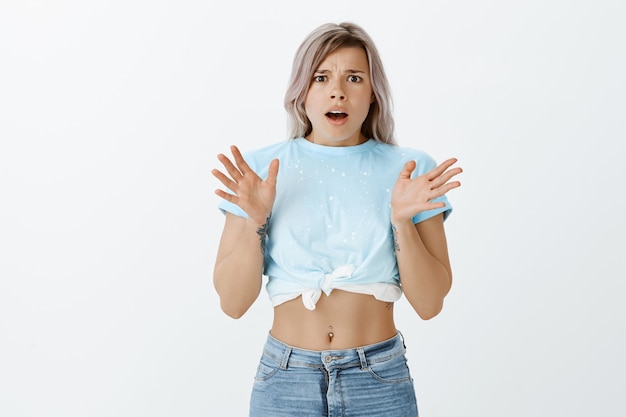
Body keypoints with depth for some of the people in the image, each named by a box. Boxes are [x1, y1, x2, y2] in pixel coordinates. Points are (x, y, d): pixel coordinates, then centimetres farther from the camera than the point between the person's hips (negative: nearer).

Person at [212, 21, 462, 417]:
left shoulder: (410, 171, -3)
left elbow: (429, 303, -5)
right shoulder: (261, 169, -3)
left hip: (381, 381, 0)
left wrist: (403, 221, -18)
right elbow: (233, 302, -4)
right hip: (286, 380, 0)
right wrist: (255, 221, -17)